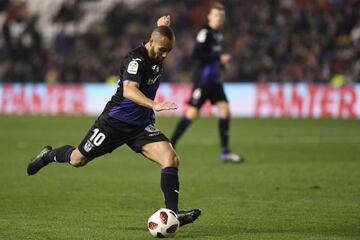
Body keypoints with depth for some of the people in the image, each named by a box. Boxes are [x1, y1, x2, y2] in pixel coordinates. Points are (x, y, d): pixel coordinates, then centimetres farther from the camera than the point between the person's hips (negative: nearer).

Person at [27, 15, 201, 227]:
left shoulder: (156, 54, 1)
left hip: (141, 125, 6)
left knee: (171, 159, -17)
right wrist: (153, 105, -56)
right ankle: (49, 155, 44)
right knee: (78, 160, 12)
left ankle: (173, 213, -19)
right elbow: (128, 91, -44)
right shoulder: (136, 59, -24)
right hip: (116, 120, -6)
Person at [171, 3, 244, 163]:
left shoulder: (218, 35, 14)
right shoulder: (205, 33, -12)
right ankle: (170, 146, 4)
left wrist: (221, 62, 9)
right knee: (192, 114, -7)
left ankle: (225, 152, 1)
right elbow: (196, 54, -22)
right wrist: (219, 58, -19)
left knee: (225, 111, -1)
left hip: (214, 80, 8)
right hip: (202, 79, -8)